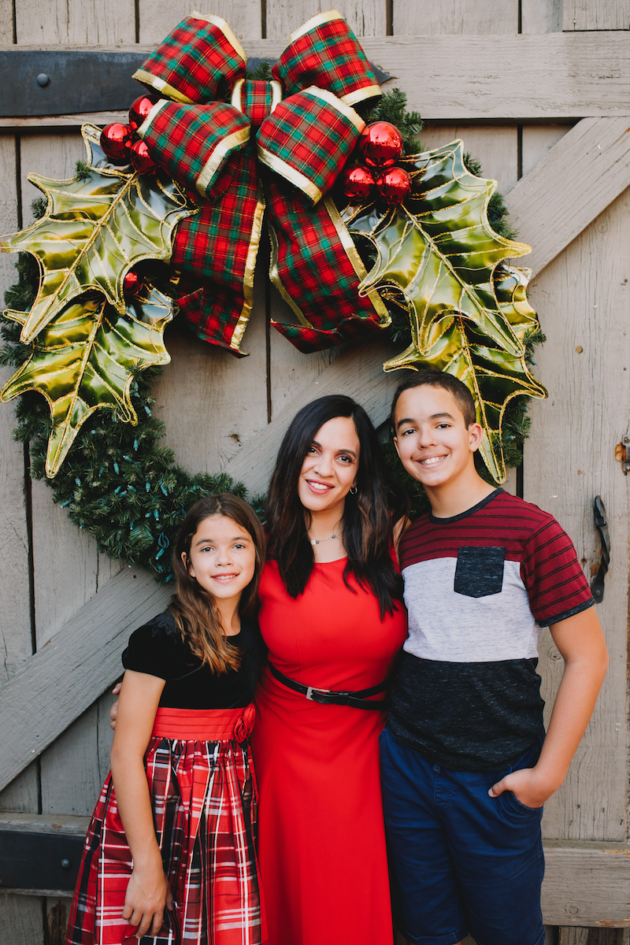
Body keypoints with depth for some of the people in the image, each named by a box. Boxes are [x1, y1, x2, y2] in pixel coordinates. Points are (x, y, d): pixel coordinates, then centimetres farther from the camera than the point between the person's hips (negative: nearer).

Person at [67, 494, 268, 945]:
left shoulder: (256, 632, 3)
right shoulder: (161, 638, -14)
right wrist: (148, 866, -14)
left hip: (228, 803, 5)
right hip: (151, 806, -4)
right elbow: (126, 755, -14)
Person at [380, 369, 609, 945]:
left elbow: (587, 658, -11)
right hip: (406, 764, 4)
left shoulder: (530, 530, -12)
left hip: (497, 778, -4)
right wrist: (395, 732, 5)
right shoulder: (406, 541, 4)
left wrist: (548, 772, -12)